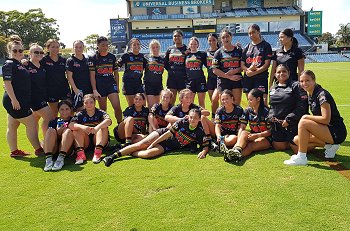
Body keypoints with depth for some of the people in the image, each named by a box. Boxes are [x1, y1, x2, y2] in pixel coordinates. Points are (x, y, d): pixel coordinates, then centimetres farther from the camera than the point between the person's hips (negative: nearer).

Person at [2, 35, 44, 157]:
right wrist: (14, 99, -22)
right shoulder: (9, 64, -11)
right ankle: (38, 149, 3)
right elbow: (7, 83, -18)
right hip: (14, 101, -9)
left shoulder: (19, 64, 16)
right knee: (31, 123, -5)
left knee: (12, 126, 14)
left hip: (21, 101, 9)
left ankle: (14, 151, 22)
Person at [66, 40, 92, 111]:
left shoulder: (87, 60, 12)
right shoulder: (70, 60, -1)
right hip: (78, 90, -4)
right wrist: (75, 89, -16)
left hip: (89, 89, 5)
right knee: (80, 110, -5)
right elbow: (69, 77, -6)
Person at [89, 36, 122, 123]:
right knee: (103, 109, 7)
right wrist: (94, 90, -10)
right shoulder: (93, 58, 1)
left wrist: (117, 86, 10)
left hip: (111, 84, 2)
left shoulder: (112, 57, 10)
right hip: (100, 86, -2)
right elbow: (92, 75, -3)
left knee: (117, 107, -12)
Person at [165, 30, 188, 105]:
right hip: (171, 78, 3)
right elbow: (165, 63, 15)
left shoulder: (187, 49, 2)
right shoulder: (170, 49, 12)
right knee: (171, 100, 7)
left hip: (183, 78, -3)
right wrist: (170, 70, 5)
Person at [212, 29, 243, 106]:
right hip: (223, 81, -1)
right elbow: (215, 70, -4)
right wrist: (229, 76, -10)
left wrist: (235, 70, -12)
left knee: (237, 104, 1)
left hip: (237, 80, 1)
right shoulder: (218, 53, 5)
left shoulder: (239, 50, 9)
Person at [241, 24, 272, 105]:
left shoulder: (266, 45, 3)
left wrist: (253, 72, -14)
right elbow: (242, 64, 9)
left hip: (261, 78, -4)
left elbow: (267, 64, -5)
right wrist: (248, 70, -12)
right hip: (247, 79, 4)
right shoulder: (247, 47, 15)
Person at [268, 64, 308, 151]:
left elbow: (301, 106, -13)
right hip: (276, 123, 5)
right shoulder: (272, 88, 14)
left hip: (292, 124, -5)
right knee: (279, 147, 11)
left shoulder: (296, 86, -5)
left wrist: (288, 119, -17)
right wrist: (271, 116, 0)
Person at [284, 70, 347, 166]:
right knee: (296, 140, 4)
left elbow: (326, 119, -23)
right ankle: (329, 145, 6)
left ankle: (301, 158, -18)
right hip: (327, 130, 9)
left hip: (337, 132, -9)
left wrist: (306, 117, -14)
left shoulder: (322, 94, -17)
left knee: (303, 122, -26)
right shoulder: (310, 95, 9)